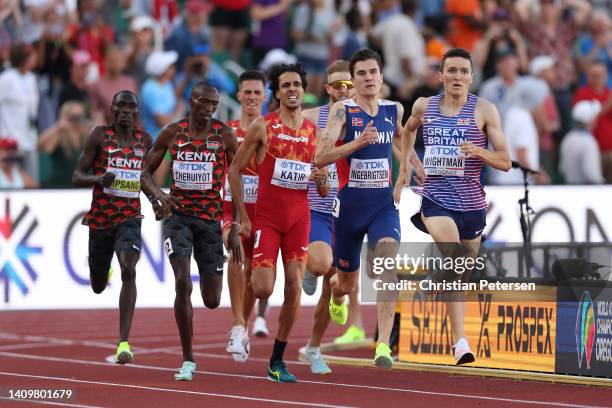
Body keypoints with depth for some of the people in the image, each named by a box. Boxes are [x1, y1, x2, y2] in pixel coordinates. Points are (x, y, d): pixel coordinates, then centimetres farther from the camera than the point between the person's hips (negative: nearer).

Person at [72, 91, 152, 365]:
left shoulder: (145, 140, 5)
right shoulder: (100, 136, -5)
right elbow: (77, 177, -6)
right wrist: (98, 178, -26)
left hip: (130, 218, 0)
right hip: (100, 219, 0)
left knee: (129, 271, -26)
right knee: (98, 287, 14)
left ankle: (124, 342, -27)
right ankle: (103, 269, 57)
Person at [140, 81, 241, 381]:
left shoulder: (225, 136, -3)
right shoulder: (172, 132, 0)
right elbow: (146, 172, 7)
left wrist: (235, 229, -6)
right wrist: (156, 194, -16)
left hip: (211, 218, 0)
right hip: (178, 215, 0)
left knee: (212, 301, 2)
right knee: (182, 283, -18)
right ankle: (188, 360, -10)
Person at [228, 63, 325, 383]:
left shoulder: (314, 132, 8)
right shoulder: (263, 126, -3)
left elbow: (323, 192, 17)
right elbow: (235, 170, -1)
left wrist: (322, 180, -8)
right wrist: (243, 217, -6)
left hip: (299, 219, 3)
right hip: (266, 218, -3)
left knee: (294, 289, -5)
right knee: (263, 290, -14)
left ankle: (277, 362, 5)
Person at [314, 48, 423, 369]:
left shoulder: (394, 110, 4)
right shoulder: (342, 110, -10)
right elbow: (320, 158, -21)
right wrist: (358, 143, -32)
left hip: (383, 204, 2)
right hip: (349, 204, -2)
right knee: (347, 282, 13)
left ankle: (383, 344, -31)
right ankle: (336, 296, 55)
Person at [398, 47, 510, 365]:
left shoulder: (484, 110, -2)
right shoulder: (424, 107, 3)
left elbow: (505, 162, -3)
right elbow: (408, 130, 28)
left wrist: (479, 151, -22)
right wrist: (403, 171, 22)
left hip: (471, 203, 1)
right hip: (435, 200, -1)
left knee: (462, 274, 13)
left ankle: (457, 337, 35)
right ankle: (461, 342, -33)